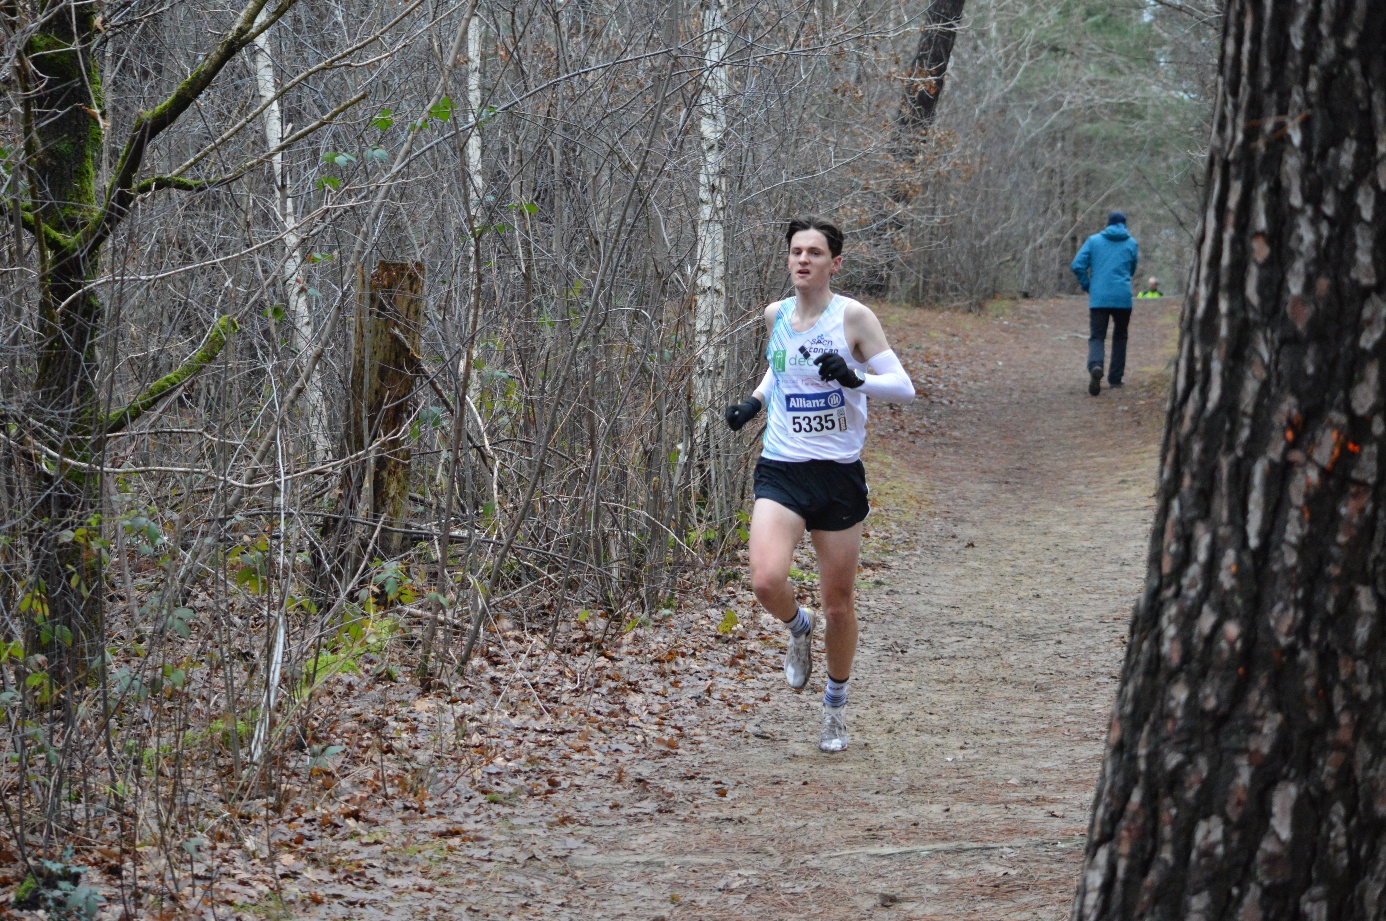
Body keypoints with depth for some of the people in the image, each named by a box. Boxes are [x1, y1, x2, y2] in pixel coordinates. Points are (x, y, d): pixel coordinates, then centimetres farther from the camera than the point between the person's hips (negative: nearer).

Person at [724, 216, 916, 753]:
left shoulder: (852, 317, -8)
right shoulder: (776, 316, 5)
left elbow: (904, 387, -10)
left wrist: (856, 379, -28)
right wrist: (755, 401, 11)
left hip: (839, 476, -2)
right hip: (781, 471, 2)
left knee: (839, 603, 6)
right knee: (767, 581, -21)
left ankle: (835, 707, 29)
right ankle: (798, 628, 15)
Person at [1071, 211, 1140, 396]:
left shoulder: (1094, 240, 6)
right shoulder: (1131, 243, 8)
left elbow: (1077, 265, -2)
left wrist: (1087, 287, 10)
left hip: (1098, 298, -1)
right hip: (1123, 298, 1)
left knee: (1096, 337, -1)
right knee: (1120, 337, 19)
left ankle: (1095, 366, -32)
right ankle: (1115, 378, 20)